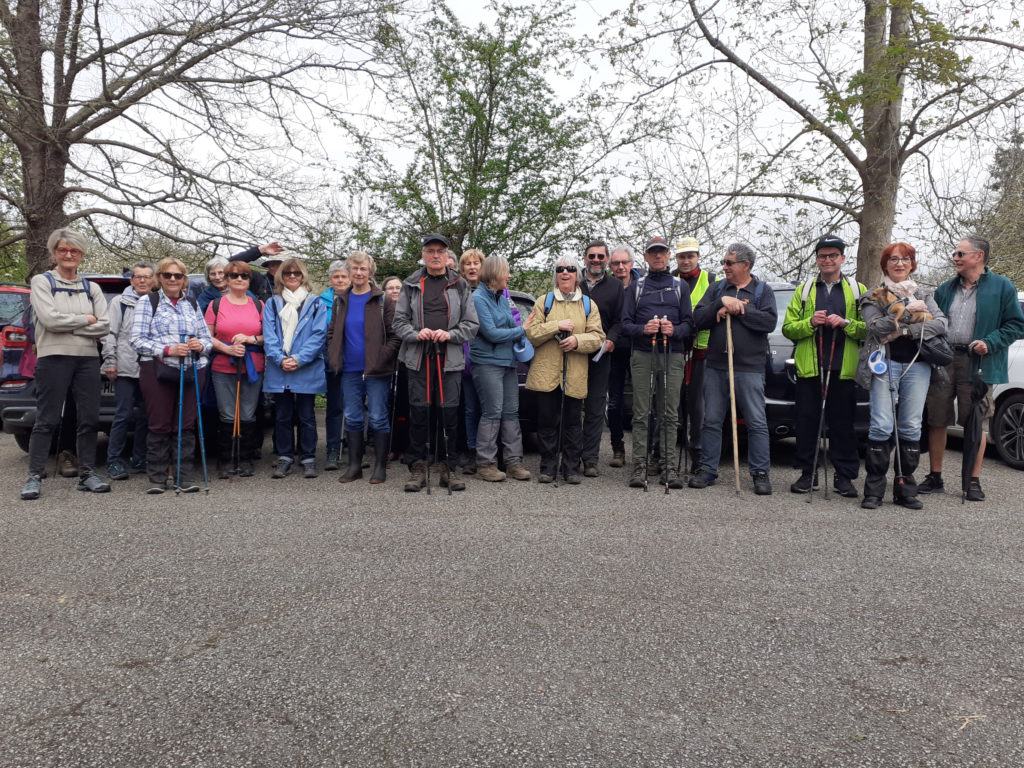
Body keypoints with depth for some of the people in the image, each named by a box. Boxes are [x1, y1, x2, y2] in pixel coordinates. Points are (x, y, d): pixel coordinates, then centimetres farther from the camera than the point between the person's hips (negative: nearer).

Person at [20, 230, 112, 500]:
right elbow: (50, 319, -12)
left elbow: (104, 327, 0)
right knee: (46, 419, -3)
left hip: (88, 359, 4)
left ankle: (87, 473, 12)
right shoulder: (42, 281, 4)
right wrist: (86, 319, -3)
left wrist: (67, 325, -7)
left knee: (89, 419, 4)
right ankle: (34, 477, 3)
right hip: (54, 358, -3)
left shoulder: (91, 288, 13)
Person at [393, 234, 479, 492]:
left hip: (450, 359, 0)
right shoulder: (411, 285, 10)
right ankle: (417, 468, 9)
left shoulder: (459, 286, 9)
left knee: (450, 414, 0)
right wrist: (416, 334, -11)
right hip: (418, 358, 0)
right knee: (418, 413, -1)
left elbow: (471, 324, 7)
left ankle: (447, 468, 12)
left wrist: (450, 334, -10)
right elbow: (399, 321, 9)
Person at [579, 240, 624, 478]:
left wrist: (611, 340, -11)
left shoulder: (615, 286, 11)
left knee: (596, 408, 2)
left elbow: (620, 320, 6)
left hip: (601, 355, 0)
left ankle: (590, 459, 7)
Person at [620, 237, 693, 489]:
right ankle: (639, 465, 0)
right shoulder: (636, 287, 15)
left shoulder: (680, 286, 16)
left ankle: (669, 466, 3)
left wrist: (675, 330, -12)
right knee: (641, 414, -3)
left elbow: (690, 323, 9)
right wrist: (643, 329, -13)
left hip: (672, 356, 0)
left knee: (670, 415, -1)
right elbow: (625, 324, 8)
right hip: (642, 356, 0)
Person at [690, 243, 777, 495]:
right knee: (711, 421, 7)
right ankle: (707, 470, 17)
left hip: (749, 368, -3)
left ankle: (761, 474, 9)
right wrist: (721, 303, -12)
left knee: (757, 423, -1)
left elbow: (770, 321, -11)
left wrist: (739, 309, -12)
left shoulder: (762, 290, 5)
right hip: (715, 366, 3)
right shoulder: (717, 289, 13)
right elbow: (698, 319, 1)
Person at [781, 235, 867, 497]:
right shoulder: (804, 291, 14)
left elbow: (870, 328, 3)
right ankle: (808, 473, 13)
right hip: (809, 367, 1)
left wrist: (845, 323, -13)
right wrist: (810, 322, -10)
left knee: (843, 424, 2)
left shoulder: (857, 290, 11)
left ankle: (844, 476, 11)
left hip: (844, 369, -1)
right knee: (807, 422, 3)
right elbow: (788, 328, 7)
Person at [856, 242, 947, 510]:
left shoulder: (923, 295, 16)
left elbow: (941, 324, 0)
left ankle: (905, 489, 9)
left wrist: (904, 331, -10)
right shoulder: (873, 297, 8)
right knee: (882, 425, -10)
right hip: (885, 364, -3)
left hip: (917, 365, 3)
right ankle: (874, 490, -4)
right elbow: (875, 327, -9)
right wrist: (907, 310, -14)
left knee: (911, 426, 1)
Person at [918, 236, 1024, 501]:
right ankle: (935, 477, 15)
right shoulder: (945, 289, 16)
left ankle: (974, 481, 12)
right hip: (943, 361, 4)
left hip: (977, 364, -4)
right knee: (936, 421, 4)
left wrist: (990, 343, -13)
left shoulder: (1001, 287, 3)